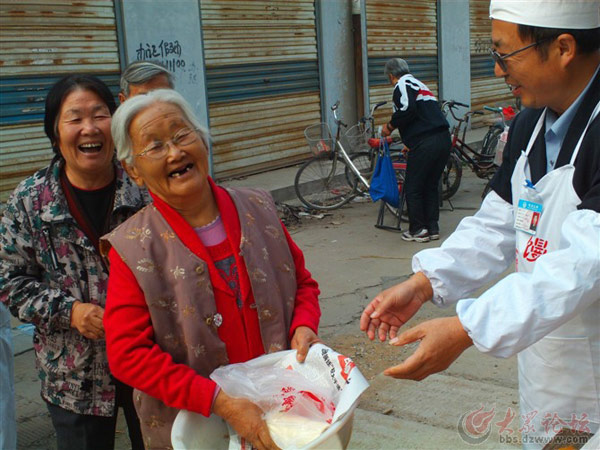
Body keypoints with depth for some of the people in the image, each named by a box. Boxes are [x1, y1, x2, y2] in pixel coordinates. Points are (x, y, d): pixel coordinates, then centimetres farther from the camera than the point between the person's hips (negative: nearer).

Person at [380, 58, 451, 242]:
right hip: (444, 139, 9)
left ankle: (418, 230, 10)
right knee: (431, 186, 18)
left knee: (413, 188, 5)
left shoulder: (402, 85, -2)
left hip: (425, 143, -9)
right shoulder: (419, 84, 27)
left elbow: (407, 109, -21)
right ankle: (433, 228, 22)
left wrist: (390, 126, -6)